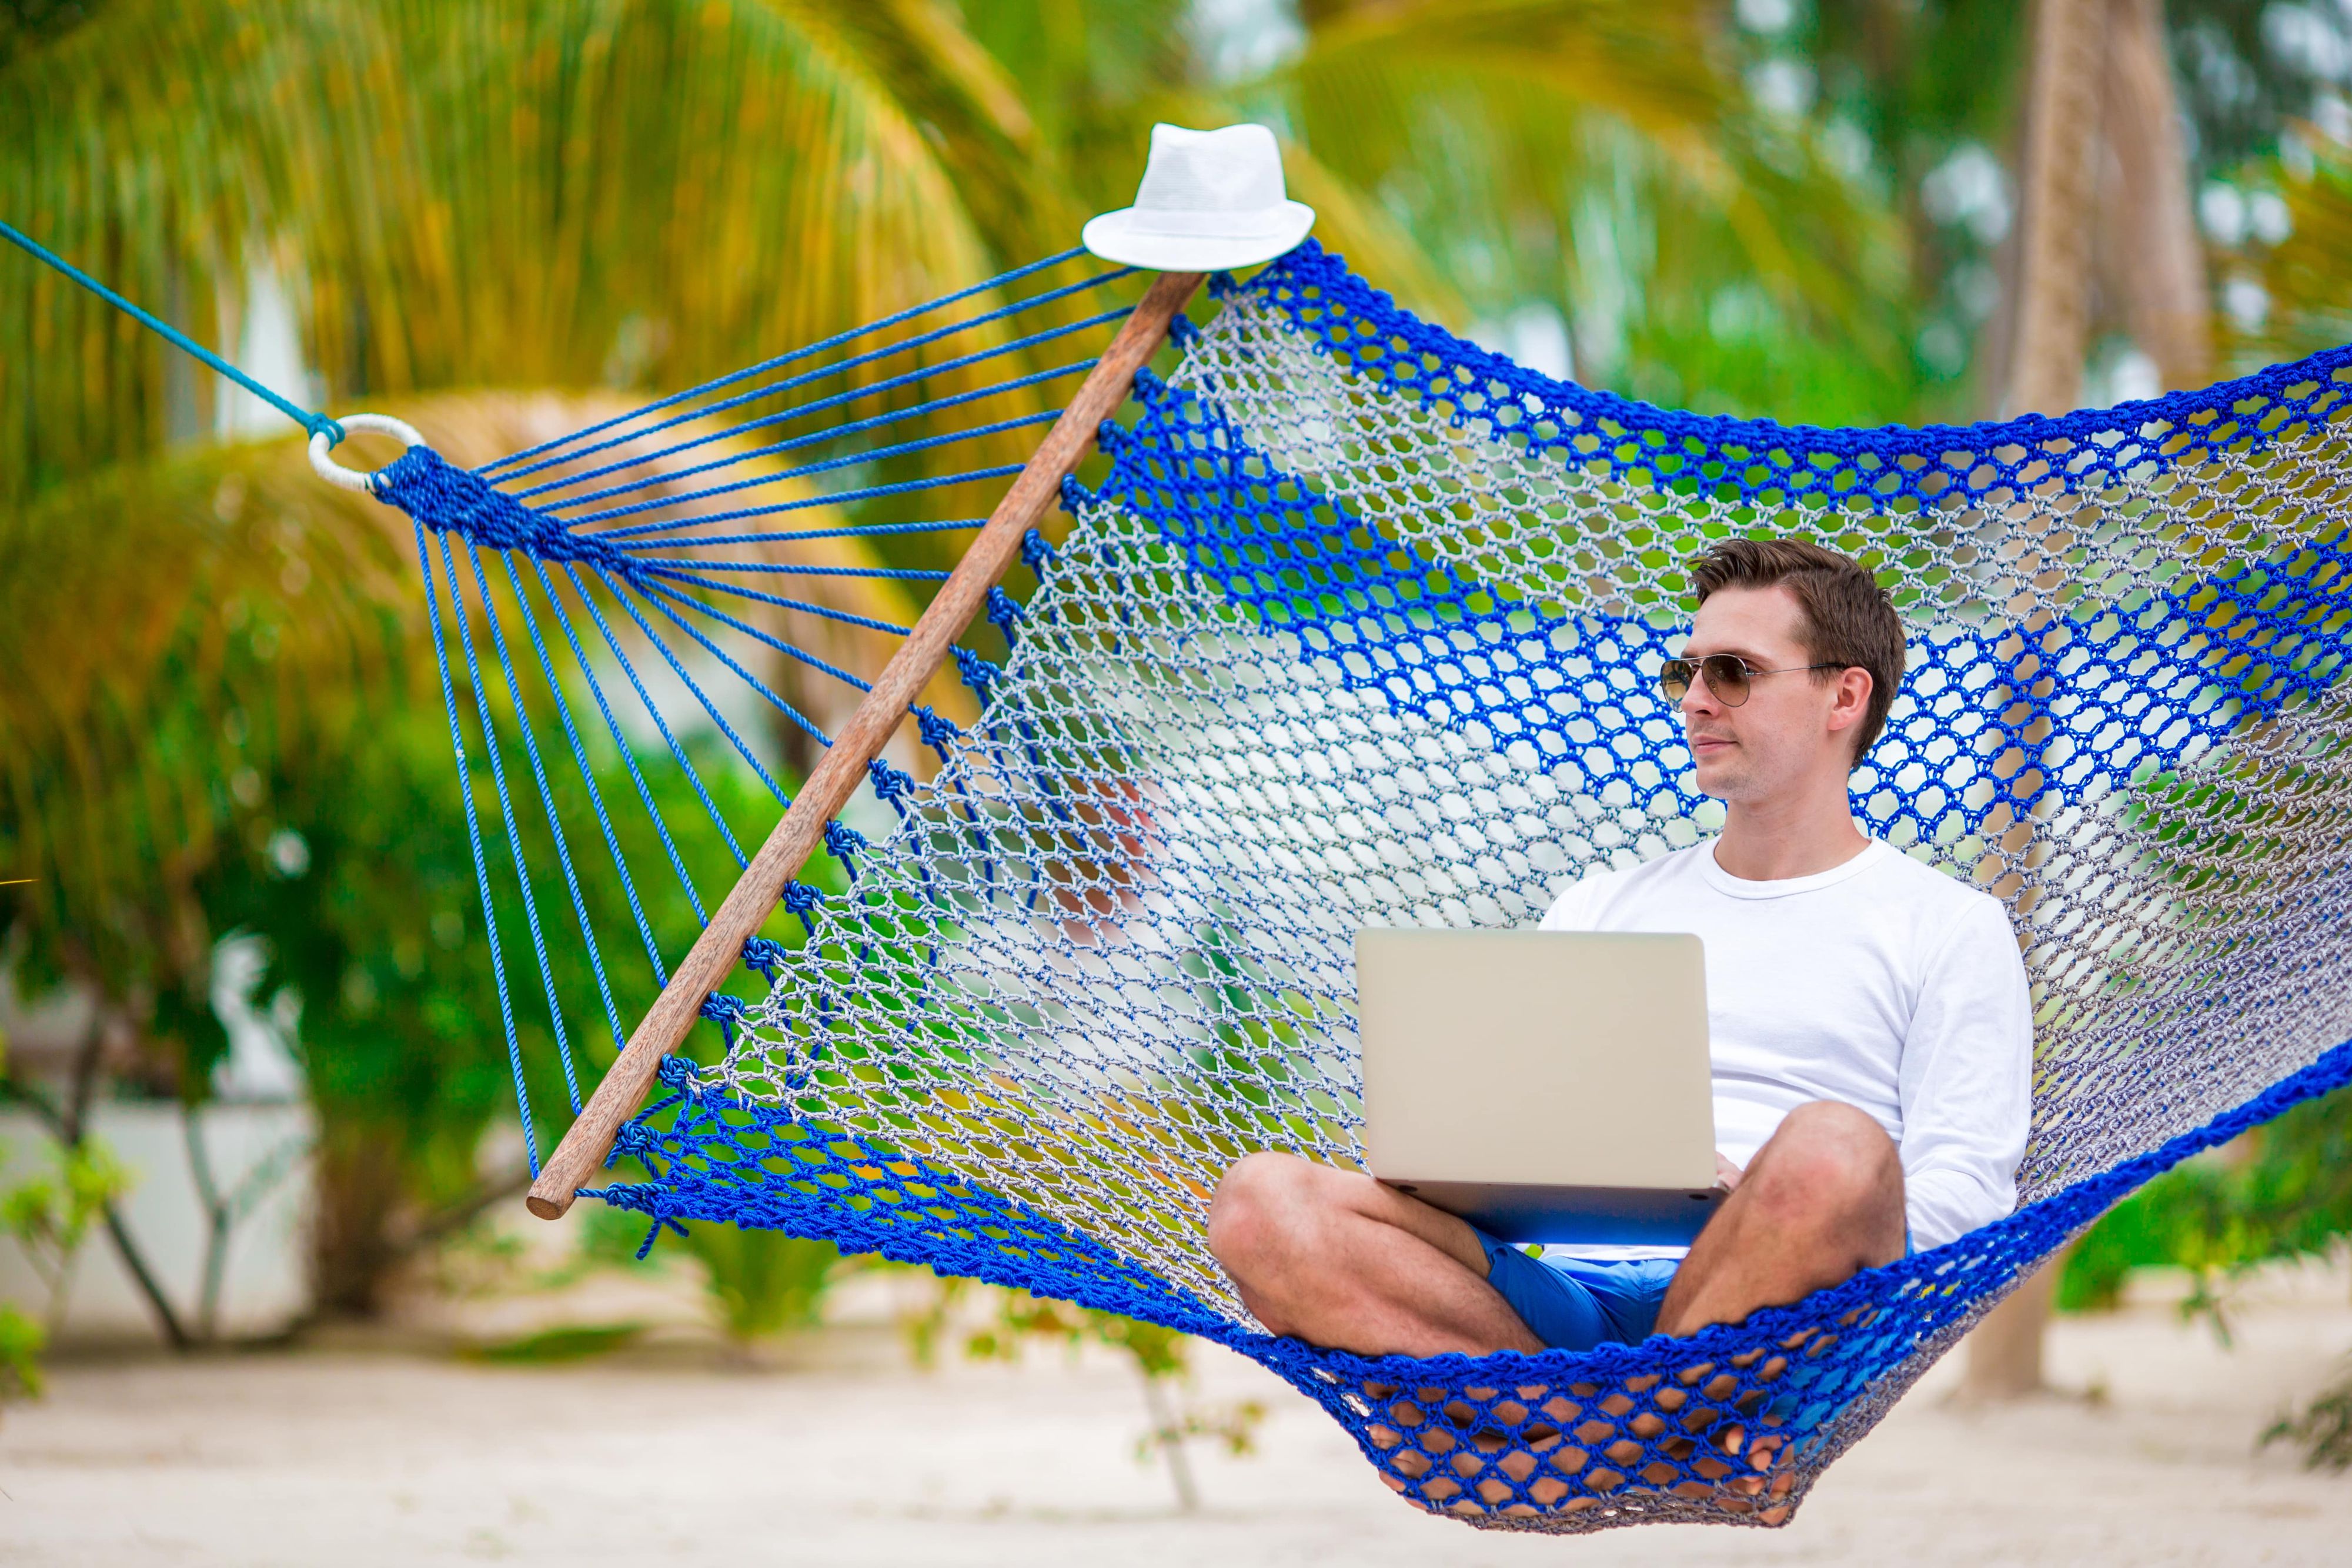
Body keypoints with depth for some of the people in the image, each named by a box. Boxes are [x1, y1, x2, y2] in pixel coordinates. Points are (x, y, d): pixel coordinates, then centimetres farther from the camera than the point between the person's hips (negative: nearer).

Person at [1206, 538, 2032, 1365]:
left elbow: (1958, 1205, 5)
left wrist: (1749, 1198, -14)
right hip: (1567, 1282, 3)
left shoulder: (1950, 928, 17)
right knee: (1260, 1198, -23)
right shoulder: (1597, 908, 31)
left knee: (1837, 1148, -39)